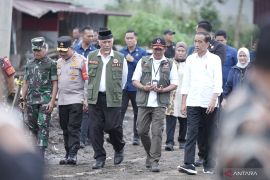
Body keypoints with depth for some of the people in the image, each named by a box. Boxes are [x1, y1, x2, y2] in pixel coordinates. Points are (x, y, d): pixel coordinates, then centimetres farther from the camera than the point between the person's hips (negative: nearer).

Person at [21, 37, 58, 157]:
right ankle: (40, 145, 26)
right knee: (32, 126, 9)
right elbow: (25, 83, 19)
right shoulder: (29, 64, 15)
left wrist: (52, 101, -11)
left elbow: (55, 83, -3)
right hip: (31, 100, 5)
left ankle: (41, 153, -13)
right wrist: (23, 99, 12)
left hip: (45, 100, -5)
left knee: (43, 126, -10)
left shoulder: (51, 64, 0)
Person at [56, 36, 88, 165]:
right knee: (65, 129, 8)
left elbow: (87, 80, -6)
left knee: (74, 128, -10)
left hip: (76, 100, -6)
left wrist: (86, 100, -10)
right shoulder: (58, 63, 15)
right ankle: (68, 154, 14)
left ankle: (73, 154, -13)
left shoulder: (81, 61, -4)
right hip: (62, 100, 6)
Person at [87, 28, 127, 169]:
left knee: (113, 127, -7)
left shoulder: (120, 58, 2)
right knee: (96, 128, -1)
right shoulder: (91, 57, 7)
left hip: (113, 99, -2)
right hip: (95, 98, 2)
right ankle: (99, 158, 6)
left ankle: (119, 149, 23)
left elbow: (123, 80, 11)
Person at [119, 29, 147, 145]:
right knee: (120, 111, -9)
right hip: (123, 87, 1)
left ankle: (136, 136, 16)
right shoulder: (121, 52, 10)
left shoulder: (142, 52, 0)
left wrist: (132, 60, -14)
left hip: (136, 87, -1)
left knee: (137, 113, 7)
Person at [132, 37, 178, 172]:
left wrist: (163, 90, -11)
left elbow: (174, 84, 7)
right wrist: (144, 87, -11)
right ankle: (150, 154, 26)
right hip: (144, 102, 2)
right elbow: (135, 80, 8)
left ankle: (154, 161, -7)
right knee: (142, 131, 3)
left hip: (160, 104, -2)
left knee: (157, 132, -10)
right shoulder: (143, 62, 11)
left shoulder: (169, 65, 8)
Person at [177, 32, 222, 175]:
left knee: (209, 135, 4)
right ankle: (188, 164, -13)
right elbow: (186, 82, 12)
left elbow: (218, 82, -5)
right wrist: (183, 102, 7)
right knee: (191, 133, -7)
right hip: (193, 102, 2)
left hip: (209, 103, -2)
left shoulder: (215, 59, 1)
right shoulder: (190, 59, 10)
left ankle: (208, 165, 11)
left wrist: (213, 101, -16)